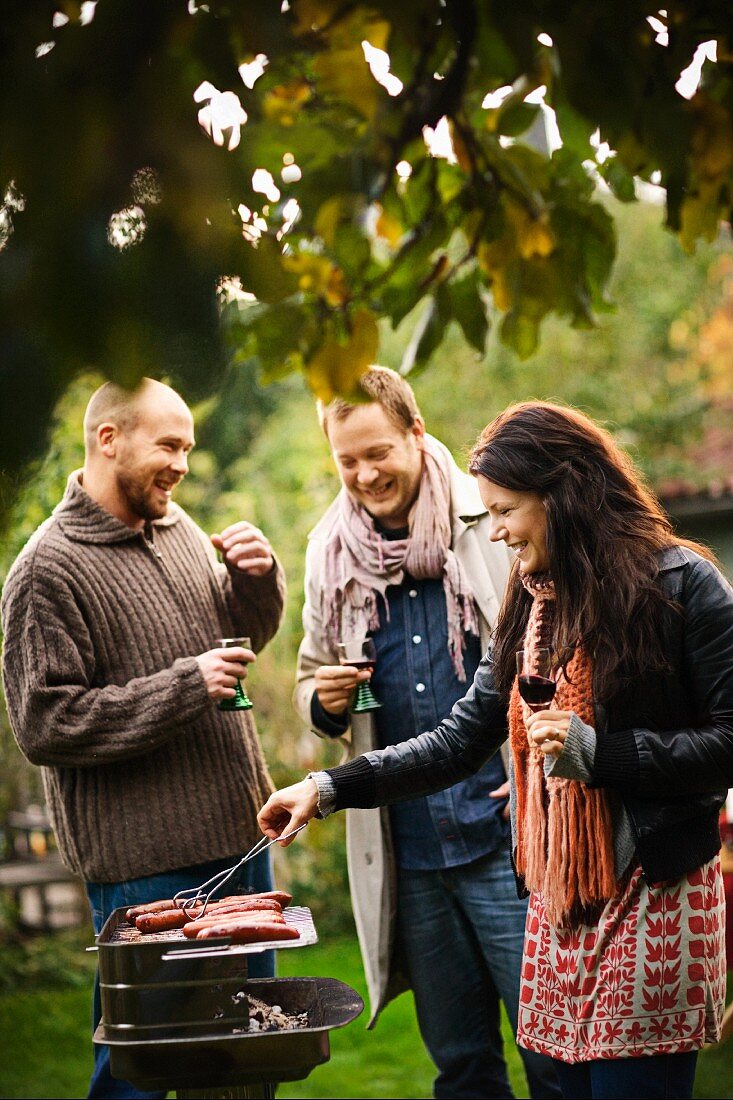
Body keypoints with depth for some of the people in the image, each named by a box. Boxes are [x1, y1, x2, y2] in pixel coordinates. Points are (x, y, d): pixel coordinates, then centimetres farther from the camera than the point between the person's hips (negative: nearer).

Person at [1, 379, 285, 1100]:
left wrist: (257, 579, 0)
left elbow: (241, 636, 22)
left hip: (238, 836, 7)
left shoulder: (176, 527, 9)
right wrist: (184, 687, -20)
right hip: (145, 865, -7)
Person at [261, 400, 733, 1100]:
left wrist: (598, 752, -18)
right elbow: (459, 741, 15)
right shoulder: (532, 604, 14)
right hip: (559, 899, 6)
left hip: (654, 899, -6)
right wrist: (327, 789, 9)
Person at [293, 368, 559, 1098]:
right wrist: (323, 700, -1)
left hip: (506, 833, -4)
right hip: (404, 853, 4)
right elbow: (311, 681, 22)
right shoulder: (330, 553, 10)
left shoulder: (496, 524, -3)